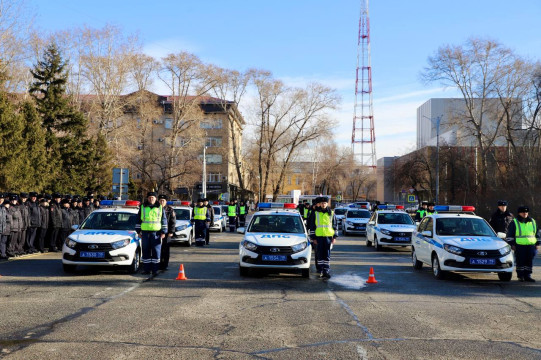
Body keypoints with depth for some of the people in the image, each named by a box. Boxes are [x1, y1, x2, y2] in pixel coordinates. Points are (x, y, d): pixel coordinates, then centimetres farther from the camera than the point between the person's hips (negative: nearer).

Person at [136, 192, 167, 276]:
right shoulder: (143, 207, 11)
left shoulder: (160, 208, 8)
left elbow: (164, 220, 8)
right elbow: (138, 220, 15)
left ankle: (155, 270, 1)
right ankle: (146, 269, 9)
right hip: (145, 232, 1)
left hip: (156, 232, -1)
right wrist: (138, 231, 8)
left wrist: (163, 232, 1)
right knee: (146, 251, 3)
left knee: (156, 251, -3)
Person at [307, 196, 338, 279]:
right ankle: (322, 270, 9)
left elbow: (334, 225, 13)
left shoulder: (331, 213, 9)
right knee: (320, 254, 2)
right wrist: (313, 237, 2)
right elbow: (312, 226, 7)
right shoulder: (315, 213, 6)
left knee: (327, 254, -1)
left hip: (328, 236, 0)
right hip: (319, 236, 0)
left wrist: (334, 237, 7)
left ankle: (327, 270, 2)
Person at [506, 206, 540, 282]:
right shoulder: (514, 223, 2)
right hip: (519, 246, -4)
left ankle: (527, 275, 10)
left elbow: (537, 234, 21)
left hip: (531, 245, 4)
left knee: (529, 261, 3)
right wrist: (512, 244, -6)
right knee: (520, 261, -2)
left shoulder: (533, 222, 15)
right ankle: (520, 276, 7)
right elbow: (509, 235, 1)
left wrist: (537, 244, 14)